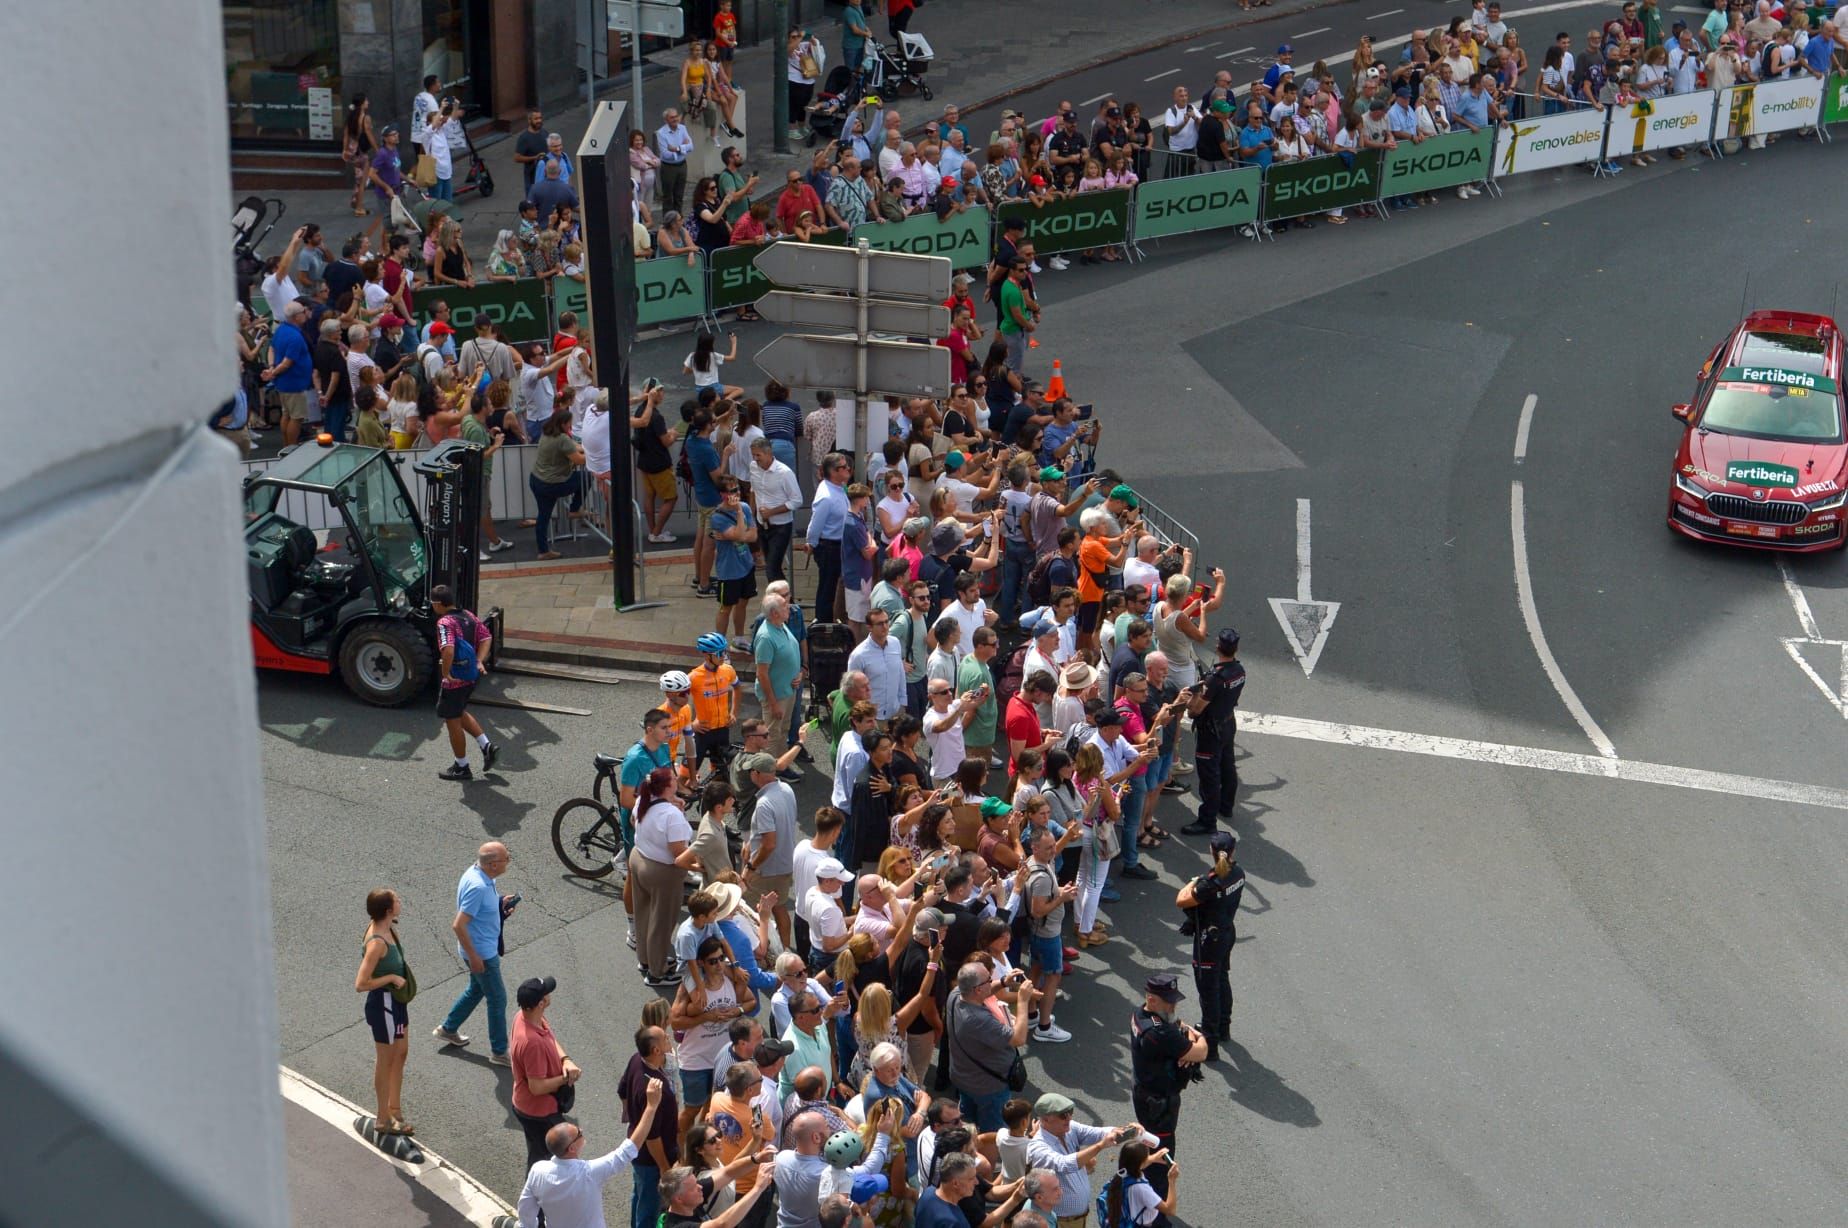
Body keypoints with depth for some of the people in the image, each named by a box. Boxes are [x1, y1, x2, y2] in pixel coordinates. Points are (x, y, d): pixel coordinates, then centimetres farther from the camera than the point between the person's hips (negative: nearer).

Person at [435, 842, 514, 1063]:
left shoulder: (477, 873, -3)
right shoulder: (478, 887, -33)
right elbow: (459, 925, -30)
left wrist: (500, 903, 1)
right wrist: (473, 956, -23)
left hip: (485, 948, 10)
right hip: (482, 953, -10)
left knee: (476, 989, 28)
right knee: (498, 999, 4)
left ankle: (448, 1029, 43)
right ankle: (499, 1052, 17)